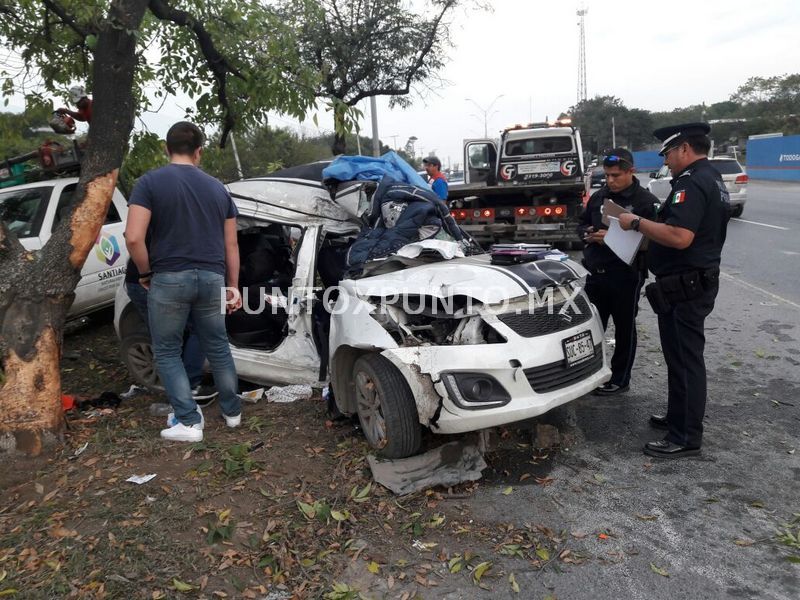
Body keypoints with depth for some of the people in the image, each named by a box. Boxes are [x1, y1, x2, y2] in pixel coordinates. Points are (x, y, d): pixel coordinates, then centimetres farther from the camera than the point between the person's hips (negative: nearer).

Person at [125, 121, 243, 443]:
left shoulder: (150, 182, -3)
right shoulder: (217, 187, 10)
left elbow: (134, 238, -14)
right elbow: (231, 244, 11)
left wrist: (145, 273, 2)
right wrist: (233, 285, 18)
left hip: (169, 279, -4)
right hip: (211, 278, 4)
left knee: (167, 352, 10)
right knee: (218, 347, 18)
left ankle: (189, 422, 8)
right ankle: (232, 411, 29)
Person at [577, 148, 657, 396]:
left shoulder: (646, 201, -8)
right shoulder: (598, 197, 10)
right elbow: (582, 224, 21)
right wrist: (588, 234, -2)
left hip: (626, 276, -5)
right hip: (595, 273, 6)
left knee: (624, 328, 9)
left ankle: (620, 380, 22)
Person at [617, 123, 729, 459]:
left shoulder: (692, 182, -19)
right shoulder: (711, 179, 16)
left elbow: (680, 237, -31)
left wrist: (637, 223, -19)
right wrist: (648, 227, 16)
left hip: (685, 286, -11)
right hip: (697, 280, 11)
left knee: (685, 359, -4)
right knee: (681, 355, 19)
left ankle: (686, 438, 5)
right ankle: (679, 417, 32)